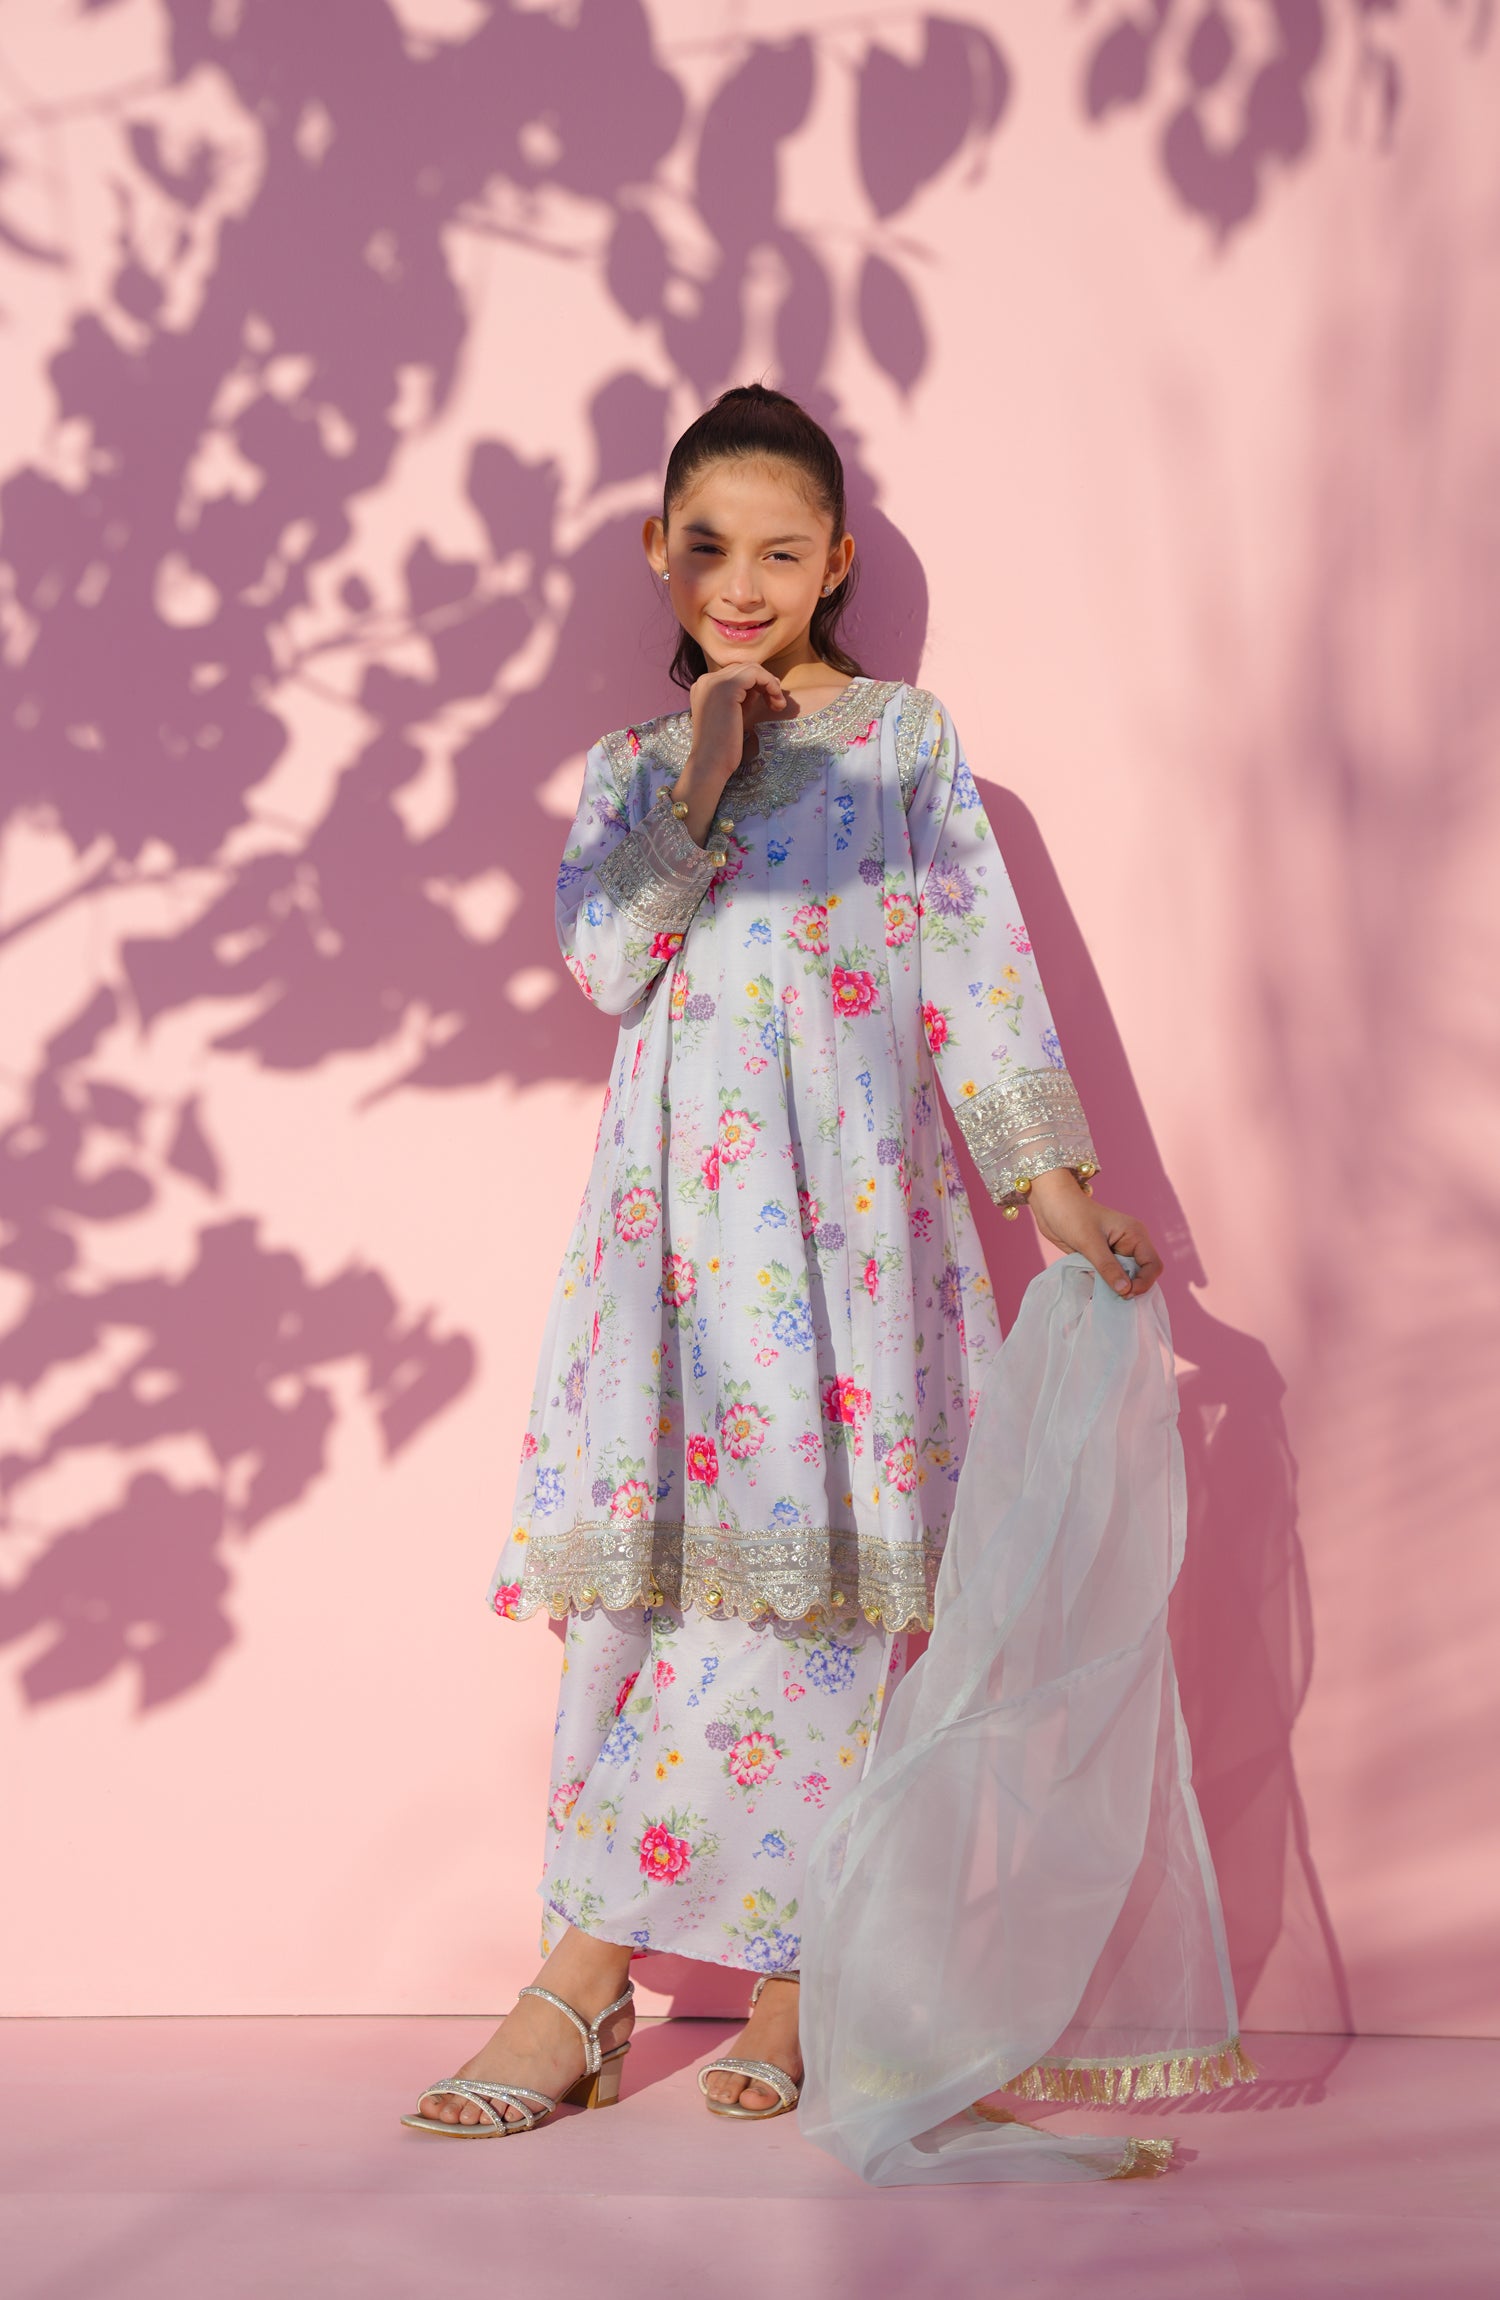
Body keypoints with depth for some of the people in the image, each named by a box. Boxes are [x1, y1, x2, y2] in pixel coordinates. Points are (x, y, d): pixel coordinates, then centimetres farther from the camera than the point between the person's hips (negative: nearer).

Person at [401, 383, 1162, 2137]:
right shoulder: (629, 768, 16)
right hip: (675, 1203, 3)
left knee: (801, 1569, -11)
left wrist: (1054, 1179, -3)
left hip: (844, 1196, -3)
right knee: (657, 1567, -4)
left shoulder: (905, 736, 8)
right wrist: (700, 790, -6)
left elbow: (975, 964, 4)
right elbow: (605, 963, 0)